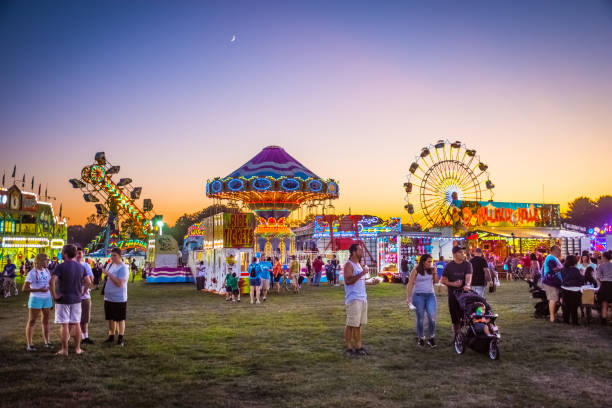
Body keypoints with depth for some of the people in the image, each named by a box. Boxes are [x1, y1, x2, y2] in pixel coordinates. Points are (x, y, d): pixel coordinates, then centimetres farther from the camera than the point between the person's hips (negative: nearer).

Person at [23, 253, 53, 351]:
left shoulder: (47, 271, 8)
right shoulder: (32, 273, -11)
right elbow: (24, 288, -14)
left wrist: (52, 299, 13)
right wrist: (39, 290, -22)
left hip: (47, 299, 6)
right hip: (36, 299, -6)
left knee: (46, 320, 11)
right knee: (32, 321, 1)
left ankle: (46, 341, 19)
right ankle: (29, 343, 5)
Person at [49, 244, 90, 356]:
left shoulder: (61, 266, -13)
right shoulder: (80, 267, 3)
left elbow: (52, 281, -24)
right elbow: (88, 282, 2)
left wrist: (54, 295, -13)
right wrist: (82, 292, 13)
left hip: (63, 299, -4)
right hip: (76, 299, 5)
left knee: (64, 325, 2)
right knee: (76, 324, 11)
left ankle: (64, 350, 7)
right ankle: (77, 348, 17)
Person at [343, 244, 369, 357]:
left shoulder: (359, 264, 18)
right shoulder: (349, 265, -10)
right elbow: (348, 281, -22)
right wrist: (361, 274, -27)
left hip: (362, 298, 9)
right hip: (353, 299, -9)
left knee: (360, 323, 11)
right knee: (351, 324, -5)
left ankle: (358, 346, 17)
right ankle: (349, 347, 2)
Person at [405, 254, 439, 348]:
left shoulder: (431, 270, 8)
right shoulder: (416, 270, -1)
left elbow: (436, 281, 15)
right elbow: (410, 284, 0)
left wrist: (435, 273, 0)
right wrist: (408, 297, -5)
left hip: (430, 295, 2)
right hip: (418, 295, -2)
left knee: (432, 316, -12)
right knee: (420, 318, 3)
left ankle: (431, 338, 1)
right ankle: (421, 338, 17)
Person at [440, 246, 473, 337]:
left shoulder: (467, 264, 5)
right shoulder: (449, 266, 3)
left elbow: (468, 276, -10)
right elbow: (443, 280, 6)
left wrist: (467, 285, -30)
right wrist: (452, 284, -11)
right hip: (453, 294, 0)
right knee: (455, 316, 2)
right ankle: (456, 335, 14)